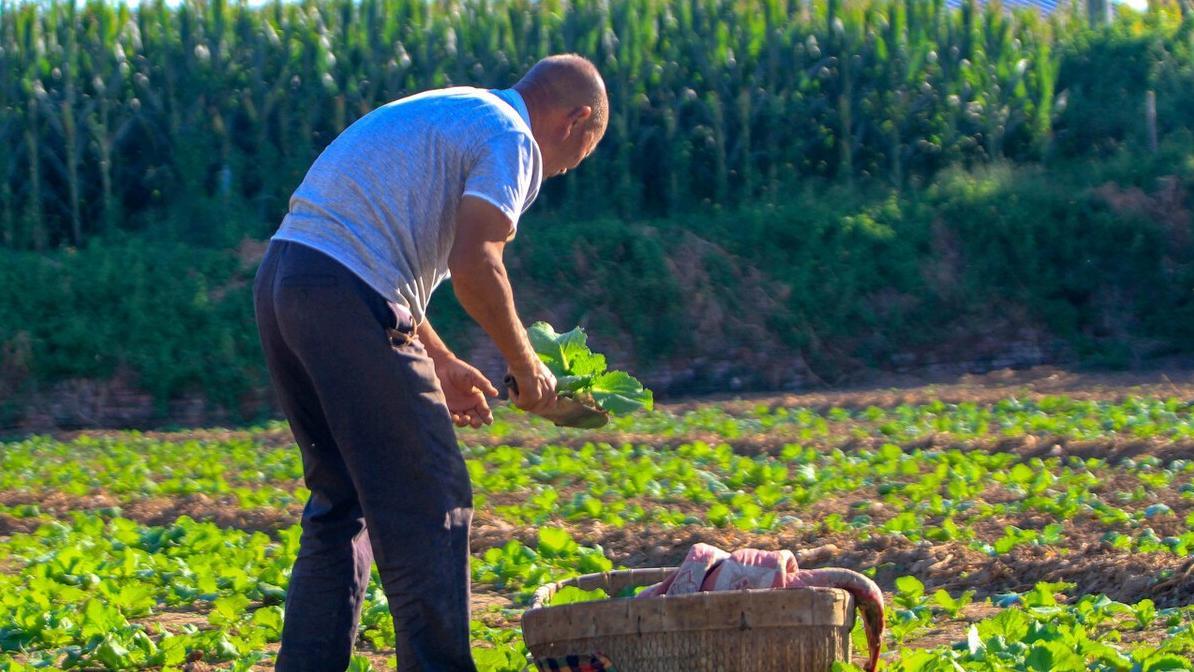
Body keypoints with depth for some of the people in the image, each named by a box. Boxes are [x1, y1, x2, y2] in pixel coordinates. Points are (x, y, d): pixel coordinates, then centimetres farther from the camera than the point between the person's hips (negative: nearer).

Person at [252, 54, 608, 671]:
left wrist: (440, 363, 29)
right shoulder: (512, 139, -1)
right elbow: (474, 266, -13)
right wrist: (525, 365, 1)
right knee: (430, 504, -2)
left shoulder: (443, 114, 28)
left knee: (341, 499, 18)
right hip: (348, 301, -9)